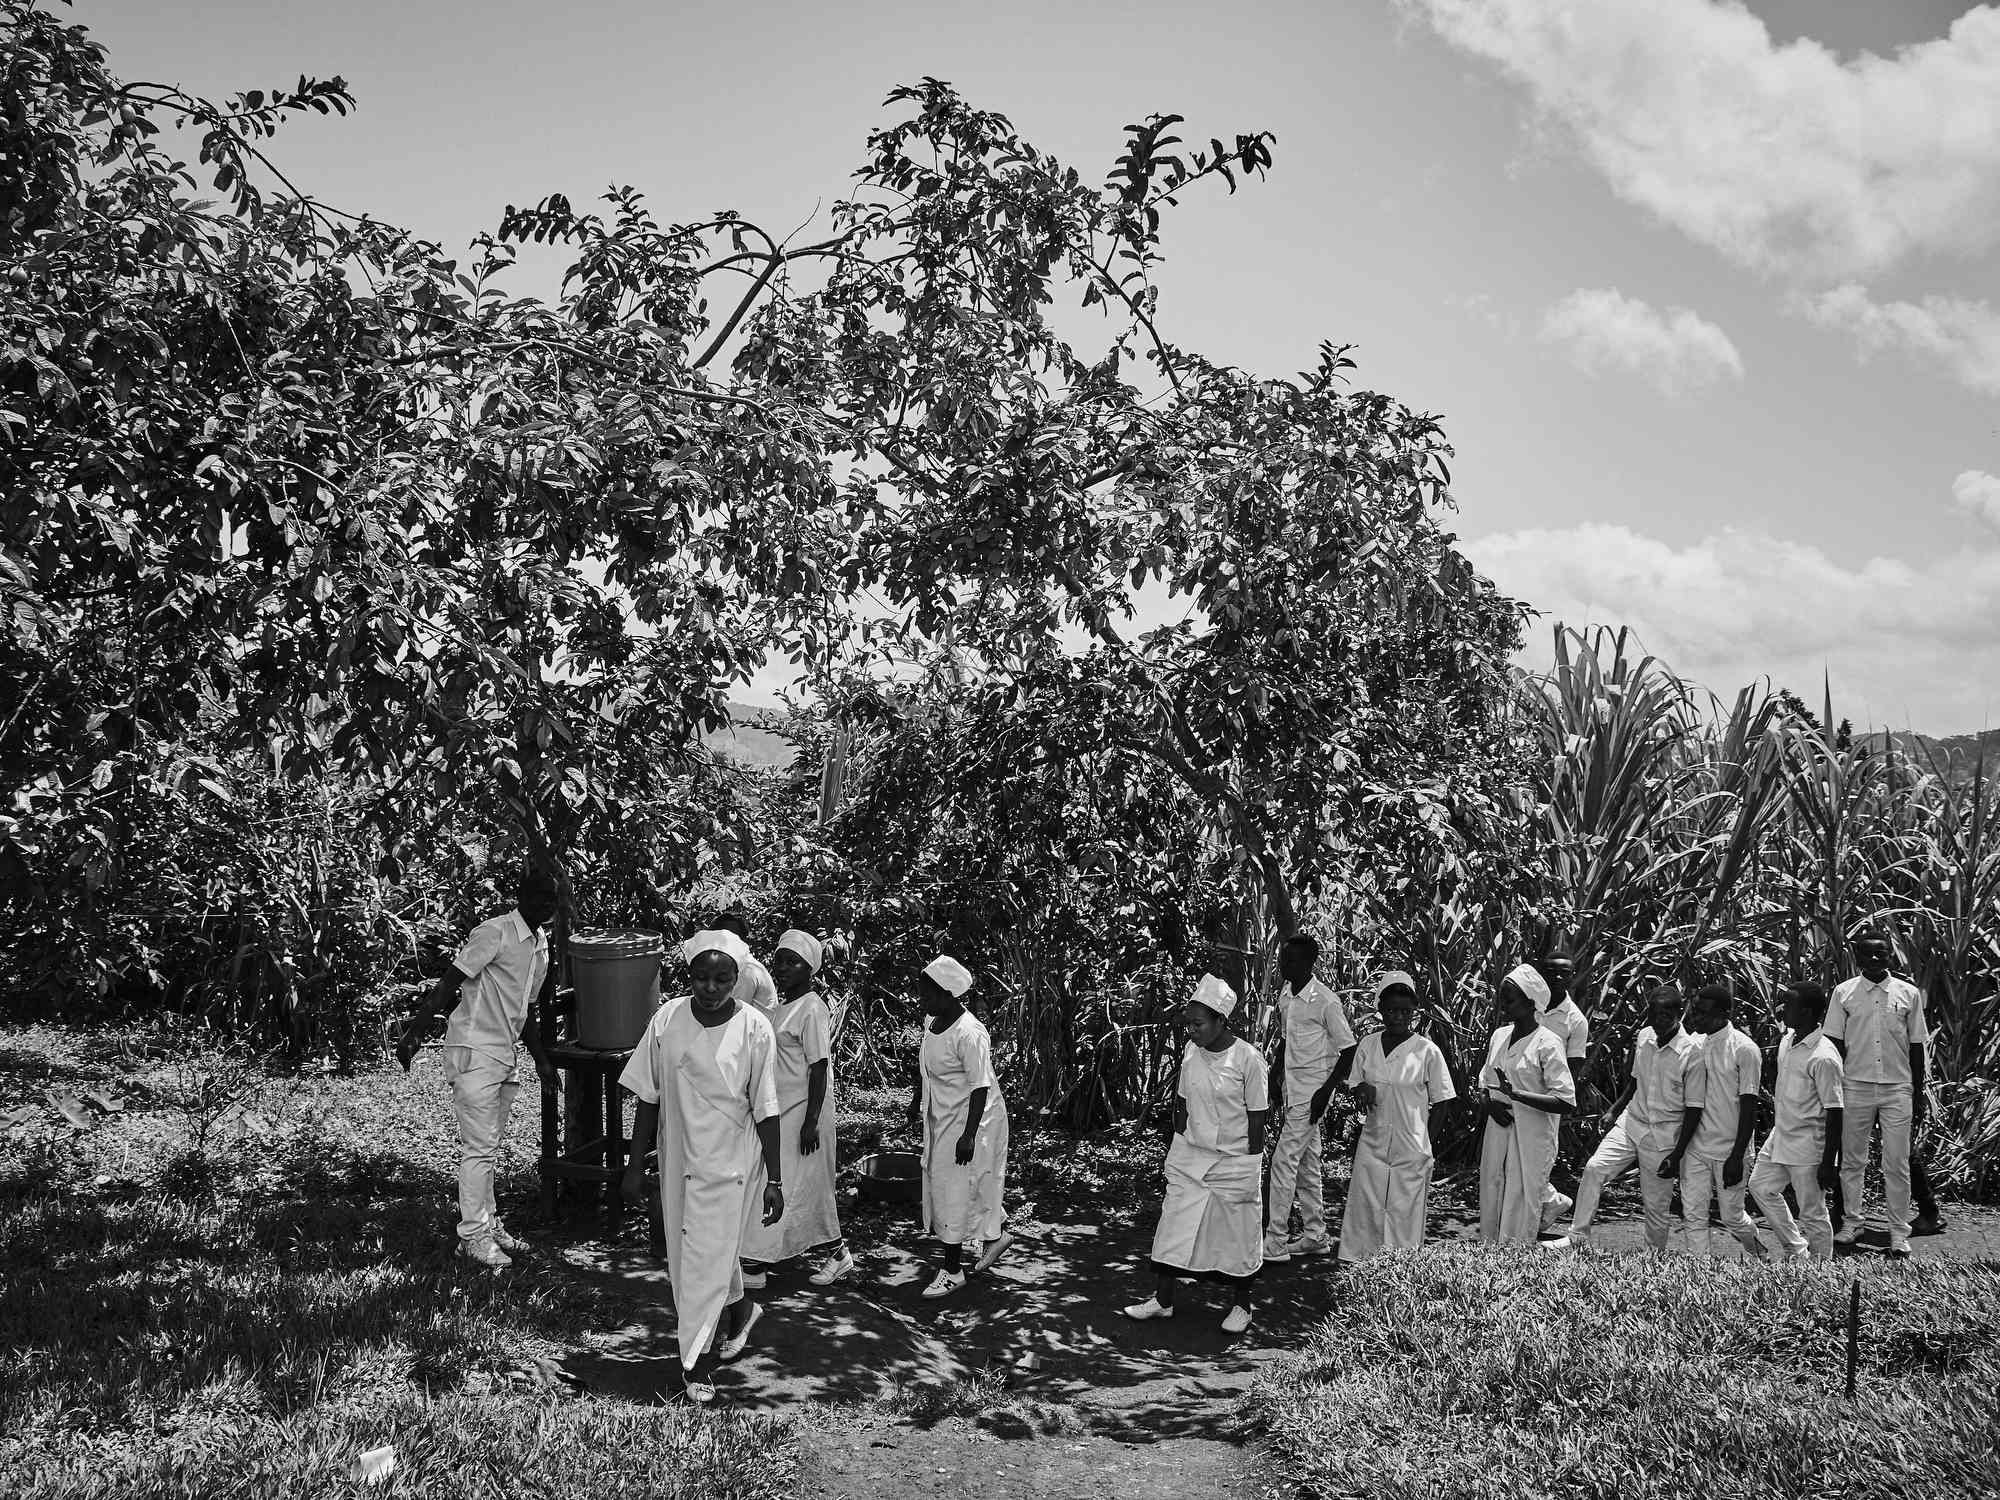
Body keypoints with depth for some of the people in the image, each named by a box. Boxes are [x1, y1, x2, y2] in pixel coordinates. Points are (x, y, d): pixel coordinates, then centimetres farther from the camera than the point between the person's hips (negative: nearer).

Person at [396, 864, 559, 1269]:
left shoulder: (541, 943, 13)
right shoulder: (494, 933, -14)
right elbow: (449, 983, -18)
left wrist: (541, 1060, 22)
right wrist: (415, 1031, -24)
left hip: (505, 1057, 8)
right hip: (474, 1051, -8)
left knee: (490, 1146, 14)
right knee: (479, 1147, -6)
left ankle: (488, 1224, 22)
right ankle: (473, 1235, 1)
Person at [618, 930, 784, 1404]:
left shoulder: (754, 1030, -14)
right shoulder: (667, 1019, -7)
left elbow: (766, 1111, -9)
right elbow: (648, 1097, 1)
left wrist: (774, 1181, -8)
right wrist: (636, 1165, 1)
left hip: (730, 1164, -4)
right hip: (678, 1159, 4)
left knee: (708, 1259, -2)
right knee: (686, 1254, 17)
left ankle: (697, 1363, 14)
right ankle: (738, 1309, 44)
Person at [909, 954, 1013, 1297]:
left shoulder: (969, 1034, -27)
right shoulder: (931, 1021, -1)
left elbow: (981, 1087, -25)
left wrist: (969, 1135, -25)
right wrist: (917, 1096, 25)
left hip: (969, 1118, -9)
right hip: (940, 1117, 9)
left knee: (955, 1190, -2)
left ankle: (952, 1270, 10)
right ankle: (995, 1234, 40)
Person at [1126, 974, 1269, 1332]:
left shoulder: (1248, 1059, -16)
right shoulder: (1190, 1052, -2)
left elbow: (1256, 1117, -11)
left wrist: (1251, 1168, -10)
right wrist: (1178, 1148, 8)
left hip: (1235, 1159, -5)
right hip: (1190, 1155, 5)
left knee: (1237, 1234, 7)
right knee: (1174, 1225, 5)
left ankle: (1240, 1305, 25)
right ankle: (1162, 1299, 16)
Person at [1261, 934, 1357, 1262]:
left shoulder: (1326, 1002, -16)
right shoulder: (1285, 995, 8)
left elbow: (1349, 1050, -13)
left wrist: (1326, 1090, -17)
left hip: (1311, 1093, -8)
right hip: (1291, 1091, 8)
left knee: (1283, 1162, -9)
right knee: (1307, 1164, 14)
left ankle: (1274, 1243, -4)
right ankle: (1314, 1235, 23)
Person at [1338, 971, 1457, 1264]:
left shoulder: (1427, 1050, -6)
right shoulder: (1368, 1045, 4)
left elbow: (1441, 1102, 0)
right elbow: (1355, 1087, 13)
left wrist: (1424, 1137, -7)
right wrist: (1363, 1091, -9)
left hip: (1411, 1151, -3)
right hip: (1373, 1144, 3)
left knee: (1404, 1214, 1)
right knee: (1365, 1210, 3)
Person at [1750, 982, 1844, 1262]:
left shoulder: (1823, 1057, -24)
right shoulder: (1787, 1040, 2)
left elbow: (1835, 1113, -22)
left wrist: (1829, 1163, -20)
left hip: (1808, 1146, -9)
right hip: (1780, 1135, 9)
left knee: (1812, 1213, 4)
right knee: (1761, 1186, 21)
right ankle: (1794, 1246, 36)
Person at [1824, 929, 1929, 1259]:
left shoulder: (1909, 993, 3)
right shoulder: (1844, 992, 1)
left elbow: (1916, 1047, 6)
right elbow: (1835, 1045, 3)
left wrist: (1918, 1095, 6)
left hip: (1898, 1088, 0)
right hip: (1855, 1087, 0)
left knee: (1897, 1164, 2)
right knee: (1852, 1160, 7)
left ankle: (1899, 1232, 10)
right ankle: (1851, 1222, 19)